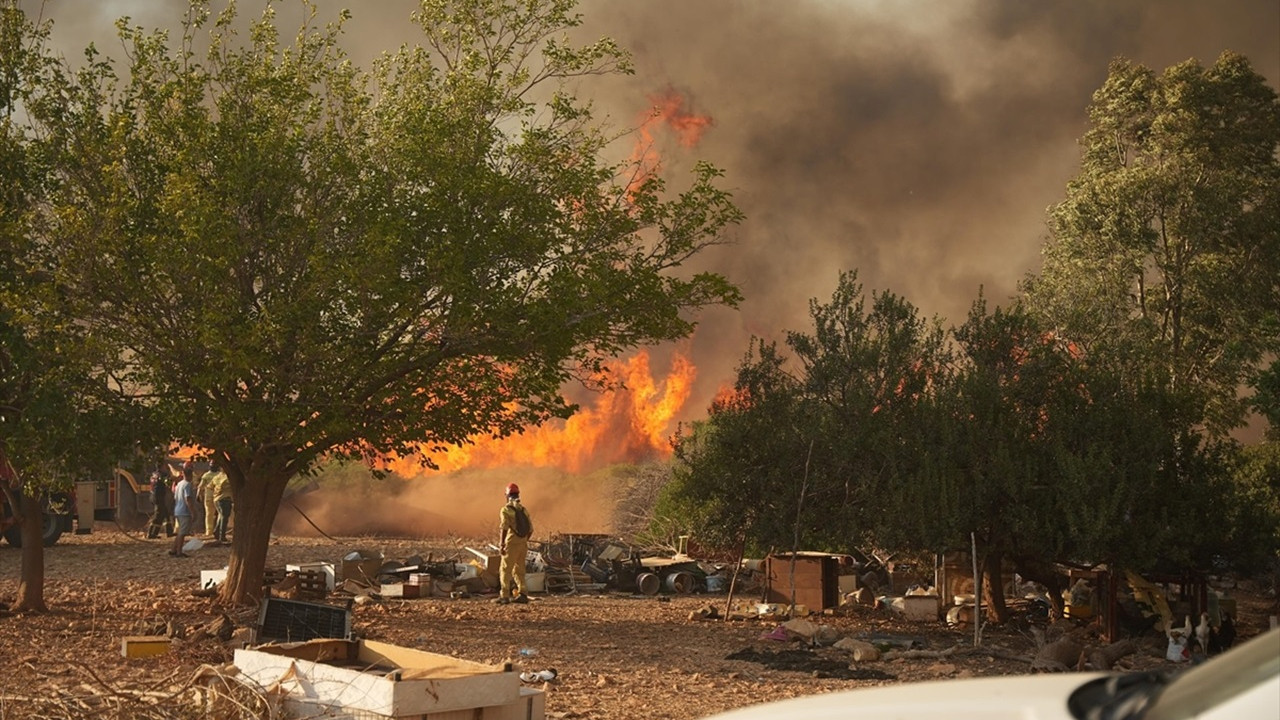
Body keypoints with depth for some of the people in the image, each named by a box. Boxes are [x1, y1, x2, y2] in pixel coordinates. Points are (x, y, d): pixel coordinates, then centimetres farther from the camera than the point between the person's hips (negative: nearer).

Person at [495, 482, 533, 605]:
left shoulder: (506, 510, -8)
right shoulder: (523, 510, 11)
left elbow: (504, 528, -18)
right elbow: (530, 529, 11)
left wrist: (501, 544, -16)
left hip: (511, 544, -6)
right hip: (523, 544, 6)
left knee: (505, 570, 0)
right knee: (519, 570, 14)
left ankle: (504, 596, -4)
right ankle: (522, 594, 9)